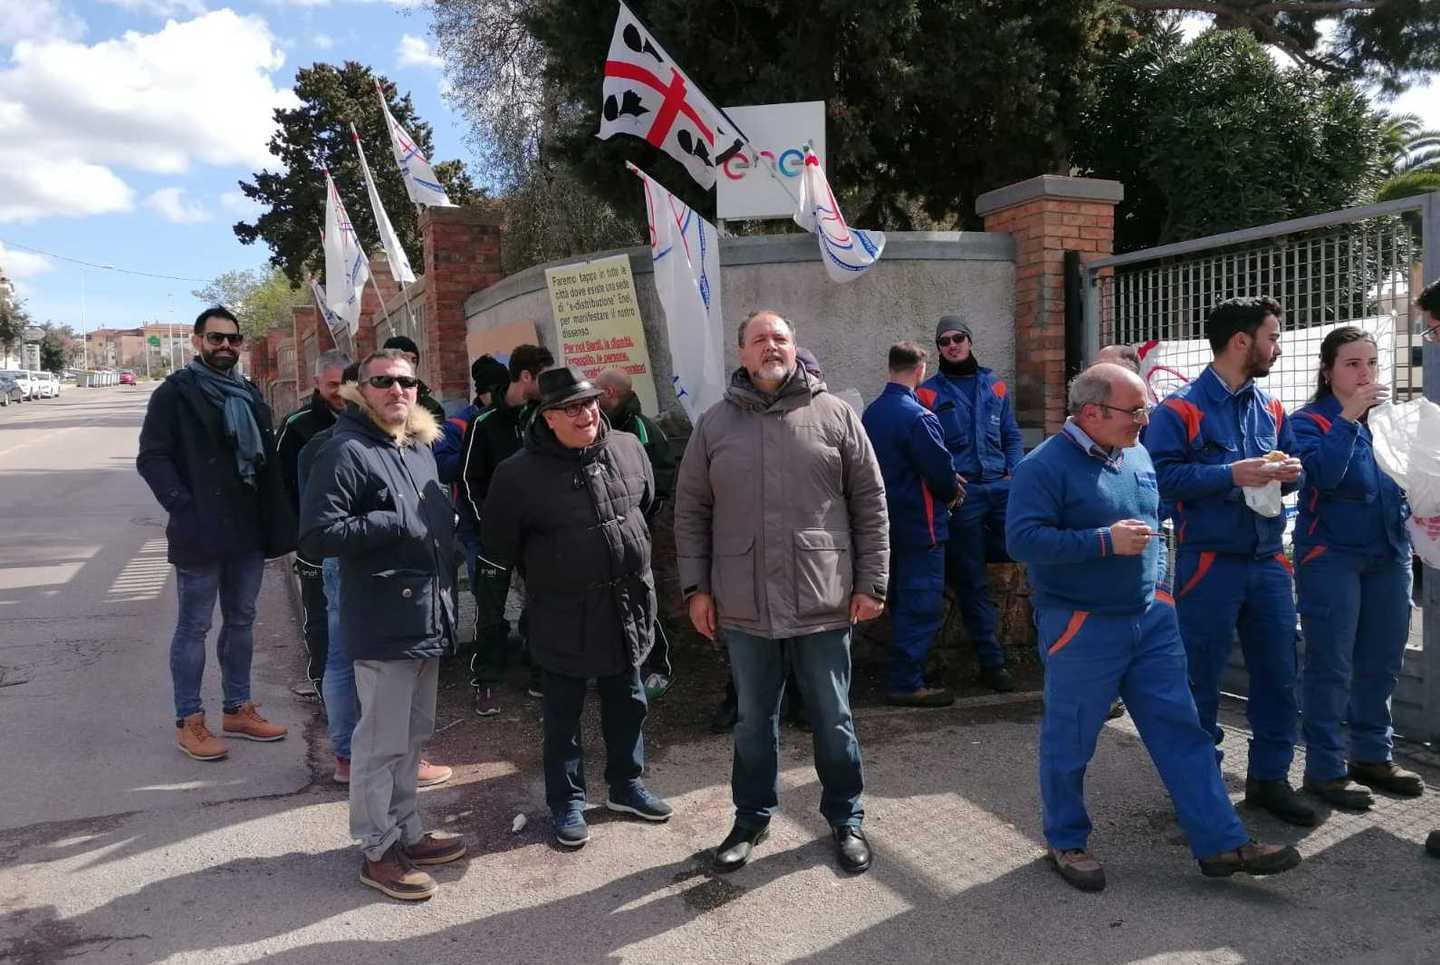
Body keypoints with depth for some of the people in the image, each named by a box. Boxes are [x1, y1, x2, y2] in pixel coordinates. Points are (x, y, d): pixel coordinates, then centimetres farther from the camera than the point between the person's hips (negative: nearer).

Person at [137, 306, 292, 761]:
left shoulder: (249, 394, 15)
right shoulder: (176, 392, -4)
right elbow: (151, 457, -10)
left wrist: (276, 521, 6)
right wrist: (184, 509, -20)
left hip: (248, 530, 6)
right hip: (201, 532, -6)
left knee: (241, 621, 13)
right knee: (194, 627, 2)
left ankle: (237, 709, 24)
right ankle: (188, 721, 12)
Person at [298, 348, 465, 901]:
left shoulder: (421, 447, 14)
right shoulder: (347, 452, -13)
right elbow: (316, 536, -20)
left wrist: (445, 529, 12)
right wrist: (393, 525, -22)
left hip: (427, 616, 9)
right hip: (383, 622, -9)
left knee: (414, 733, 19)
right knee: (382, 741, 2)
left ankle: (406, 832, 33)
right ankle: (379, 851, 17)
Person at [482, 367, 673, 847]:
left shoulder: (628, 449, -2)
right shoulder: (519, 473, -15)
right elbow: (499, 544, -4)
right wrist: (543, 575, 2)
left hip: (627, 605, 4)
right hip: (562, 616, -4)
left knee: (627, 704, 18)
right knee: (563, 714, 9)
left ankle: (626, 785, 37)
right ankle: (566, 802, 26)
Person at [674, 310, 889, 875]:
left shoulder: (834, 415, 0)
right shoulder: (714, 424, 3)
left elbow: (869, 504, 2)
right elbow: (691, 512, 6)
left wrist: (871, 581, -2)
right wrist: (696, 587, 1)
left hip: (823, 601, -1)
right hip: (744, 605, 1)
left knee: (833, 719, 13)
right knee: (753, 720, 16)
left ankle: (845, 818, 33)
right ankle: (752, 817, 35)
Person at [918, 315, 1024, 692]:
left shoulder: (995, 386, 14)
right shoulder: (928, 393, 3)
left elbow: (1011, 436, 18)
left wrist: (1016, 472, 2)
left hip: (1001, 487, 4)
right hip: (960, 493, -4)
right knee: (972, 582, 1)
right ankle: (991, 662, 10)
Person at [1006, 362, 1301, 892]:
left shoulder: (1136, 454, 8)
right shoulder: (1046, 466, -16)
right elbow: (1021, 539, -24)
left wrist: (1157, 584, 14)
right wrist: (1104, 542, -24)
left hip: (1151, 620, 7)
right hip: (1082, 629, -7)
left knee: (1182, 732, 8)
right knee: (1068, 745, 6)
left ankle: (1221, 844, 17)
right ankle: (1066, 842, 25)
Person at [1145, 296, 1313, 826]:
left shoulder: (1271, 408, 12)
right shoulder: (1180, 408, -9)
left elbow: (1291, 464, 20)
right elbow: (1162, 476, -18)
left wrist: (1289, 473, -3)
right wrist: (1233, 473, -22)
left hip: (1268, 560, 6)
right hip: (1209, 562, -6)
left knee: (1279, 674, 11)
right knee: (1201, 679, 4)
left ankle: (1270, 777, 27)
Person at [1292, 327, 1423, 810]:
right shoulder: (1311, 421, -8)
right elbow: (1323, 473, -25)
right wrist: (1349, 416, -28)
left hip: (1390, 556, 6)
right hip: (1331, 557, -6)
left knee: (1382, 664, 13)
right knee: (1331, 667, -2)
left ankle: (1373, 755, 28)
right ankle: (1324, 768, 8)